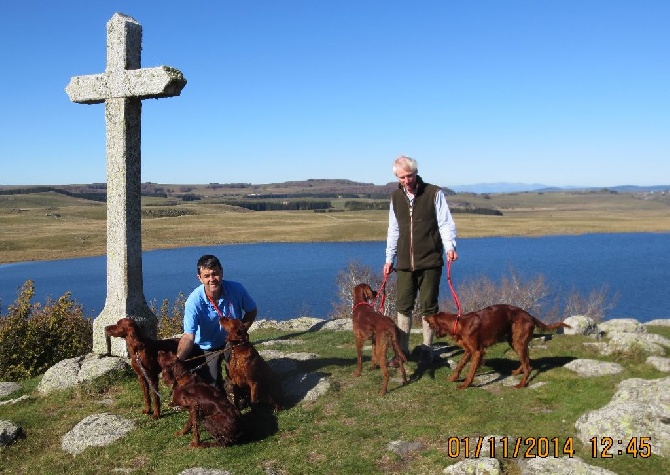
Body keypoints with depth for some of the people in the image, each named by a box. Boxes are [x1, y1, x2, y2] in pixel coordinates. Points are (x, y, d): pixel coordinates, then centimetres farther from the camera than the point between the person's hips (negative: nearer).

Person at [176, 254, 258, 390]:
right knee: (211, 387, -7)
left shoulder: (236, 289, -21)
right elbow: (189, 337, -28)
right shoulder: (194, 301, -26)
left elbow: (252, 311, -3)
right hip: (206, 348, -1)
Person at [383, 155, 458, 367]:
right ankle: (402, 350, 15)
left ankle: (427, 350, 15)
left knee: (428, 308, 3)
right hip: (405, 263, 4)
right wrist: (389, 258, 15)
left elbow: (446, 223, -5)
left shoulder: (434, 193, -5)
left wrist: (449, 246, -22)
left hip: (430, 262, -3)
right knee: (403, 307, 5)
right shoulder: (395, 197, 9)